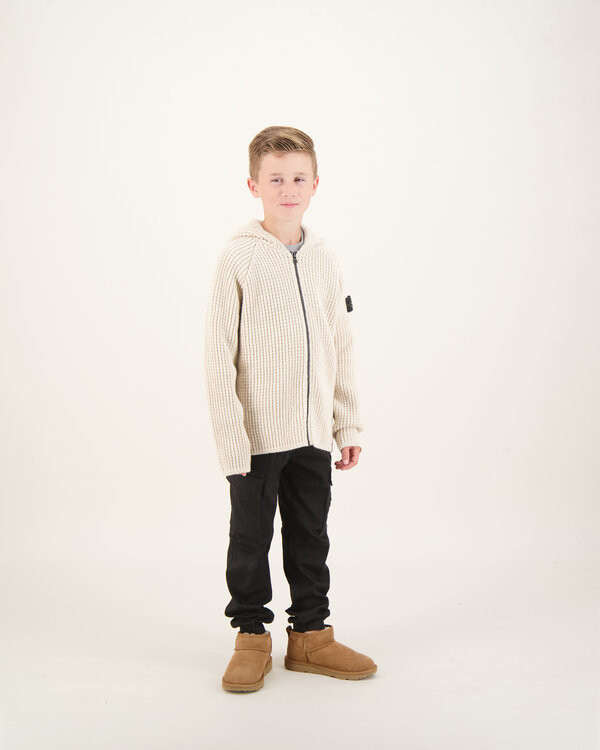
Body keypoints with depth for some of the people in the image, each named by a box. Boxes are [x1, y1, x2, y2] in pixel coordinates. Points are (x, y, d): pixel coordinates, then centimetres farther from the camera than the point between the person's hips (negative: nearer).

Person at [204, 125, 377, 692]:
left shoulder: (324, 260, 7)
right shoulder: (238, 257, -8)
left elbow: (340, 349, 12)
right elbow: (218, 356, -10)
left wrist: (349, 425, 10)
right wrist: (230, 439, -14)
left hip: (314, 432, 5)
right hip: (256, 433, -4)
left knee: (310, 537, 13)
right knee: (251, 537, 7)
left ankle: (310, 634, 27)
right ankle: (251, 636, 23)